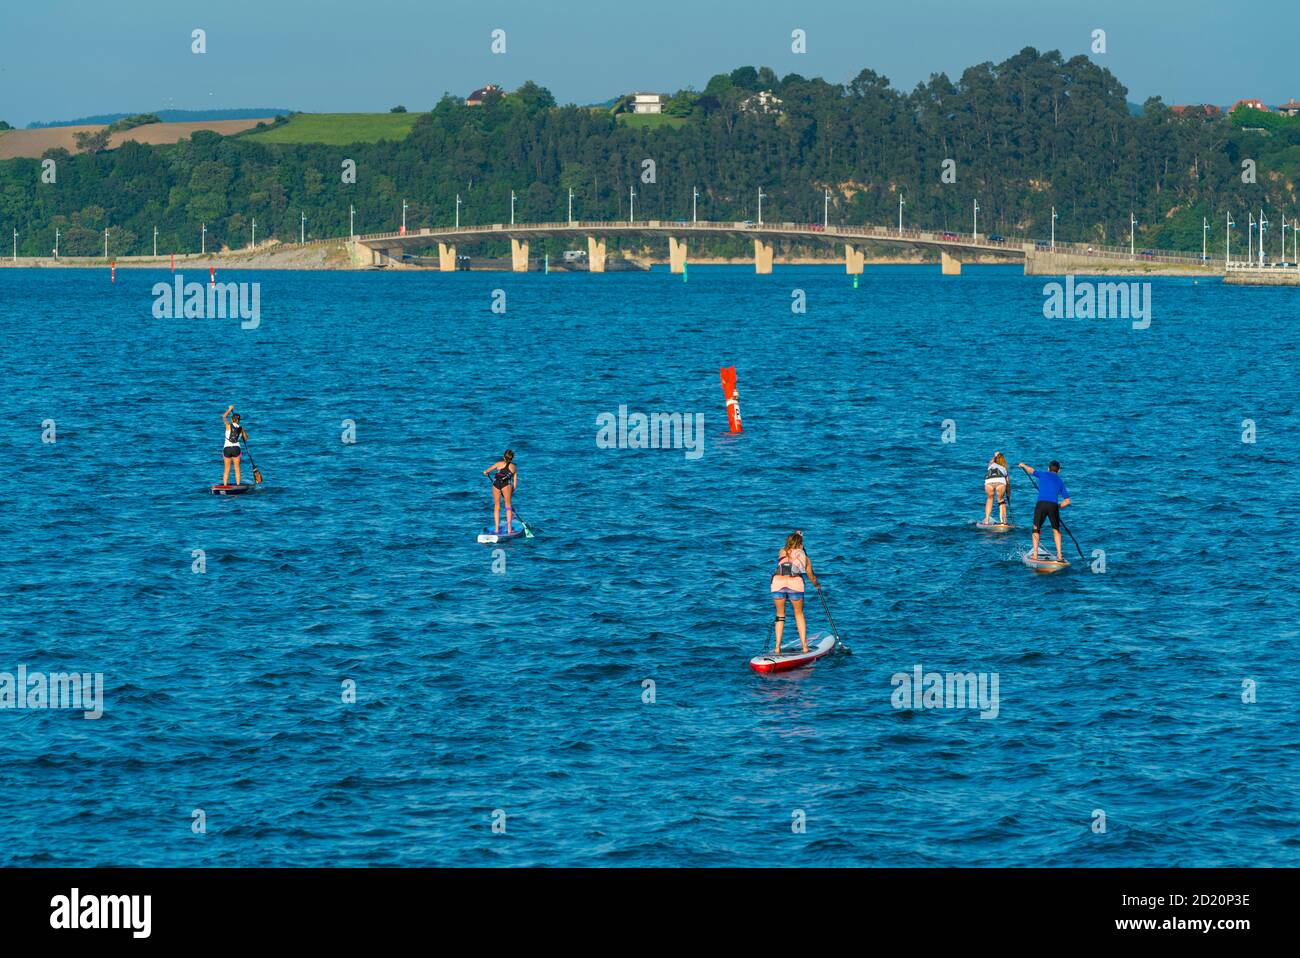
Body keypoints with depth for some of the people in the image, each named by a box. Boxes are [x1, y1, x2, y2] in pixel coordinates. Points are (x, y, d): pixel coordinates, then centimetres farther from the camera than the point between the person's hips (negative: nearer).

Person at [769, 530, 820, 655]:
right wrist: (816, 584, 58)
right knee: (799, 613, 19)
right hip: (795, 583, -1)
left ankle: (777, 647, 12)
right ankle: (804, 646, 18)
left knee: (780, 614, 18)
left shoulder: (781, 553, 25)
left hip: (778, 582, 1)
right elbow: (811, 576, 34)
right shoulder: (803, 556, 23)